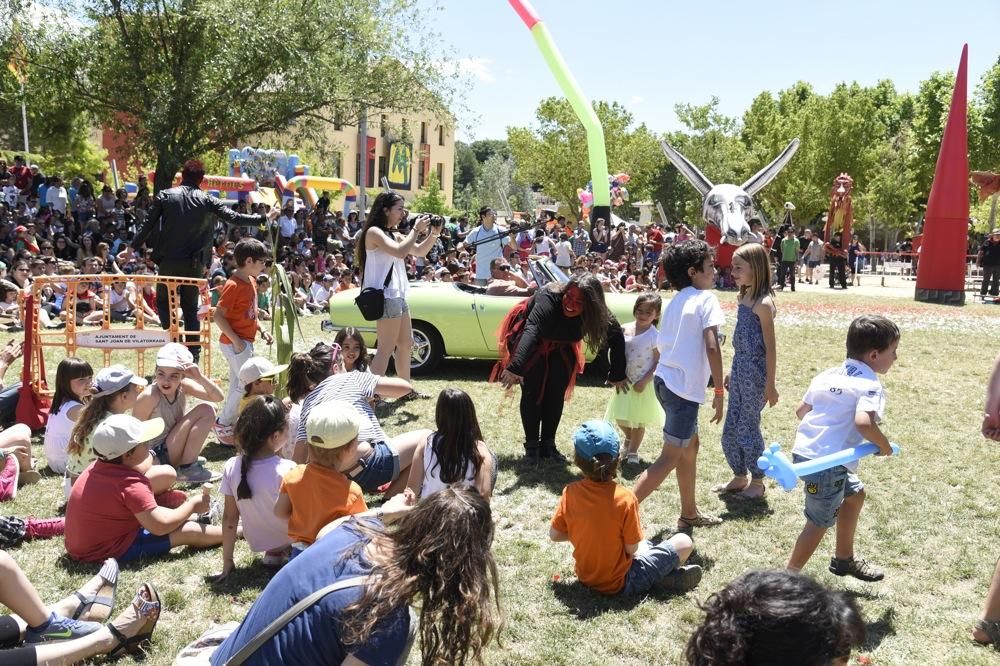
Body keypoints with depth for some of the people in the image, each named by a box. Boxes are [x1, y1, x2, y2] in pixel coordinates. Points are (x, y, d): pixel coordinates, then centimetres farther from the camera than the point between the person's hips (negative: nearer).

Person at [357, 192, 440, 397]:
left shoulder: (393, 234, 16)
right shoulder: (374, 232, -12)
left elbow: (420, 252, 19)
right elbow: (400, 252, -26)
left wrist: (433, 234, 4)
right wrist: (416, 229, -16)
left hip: (398, 295, 10)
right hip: (385, 296, -10)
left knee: (406, 343, 17)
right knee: (387, 347, -12)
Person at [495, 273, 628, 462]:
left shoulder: (597, 313, -28)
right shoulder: (550, 299, -41)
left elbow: (616, 337, -13)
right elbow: (532, 331, -54)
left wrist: (618, 375, -14)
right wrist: (515, 367, -67)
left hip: (559, 346, 4)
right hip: (529, 340, -4)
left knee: (557, 393, 0)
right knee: (532, 392, -9)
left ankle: (548, 444, 13)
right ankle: (531, 445, 3)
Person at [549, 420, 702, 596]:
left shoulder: (570, 493, -11)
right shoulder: (625, 498, -23)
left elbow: (554, 534, -2)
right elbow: (632, 549, -17)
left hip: (586, 578, 5)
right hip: (621, 583, -5)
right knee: (684, 542, 3)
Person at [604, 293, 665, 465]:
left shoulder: (655, 336, -13)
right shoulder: (625, 329, 0)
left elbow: (658, 363, -12)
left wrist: (644, 381, -18)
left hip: (643, 385, -4)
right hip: (625, 382, 4)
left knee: (639, 421, 7)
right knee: (621, 418, 13)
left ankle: (632, 452, 23)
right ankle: (629, 438, 42)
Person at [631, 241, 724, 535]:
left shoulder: (677, 301, 15)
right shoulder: (706, 299, -8)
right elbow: (711, 347, -18)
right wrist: (719, 391, -13)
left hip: (665, 379, 9)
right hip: (684, 386, -9)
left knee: (690, 445, 23)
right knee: (671, 457, -4)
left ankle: (689, 513, 35)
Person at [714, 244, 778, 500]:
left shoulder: (763, 303, -16)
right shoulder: (744, 298, 9)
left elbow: (770, 347, -15)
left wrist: (770, 384, -15)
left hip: (755, 372, -8)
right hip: (740, 369, 8)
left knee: (748, 426, 1)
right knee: (731, 428, 13)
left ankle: (757, 482, 16)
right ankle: (739, 477, 27)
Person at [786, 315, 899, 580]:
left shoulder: (827, 375, 13)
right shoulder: (870, 385, -11)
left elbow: (801, 410, 19)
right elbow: (863, 422, -29)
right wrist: (884, 445, -11)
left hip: (806, 450, 9)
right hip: (827, 462, -9)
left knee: (854, 494, 28)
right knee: (820, 523, 4)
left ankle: (844, 559, 42)